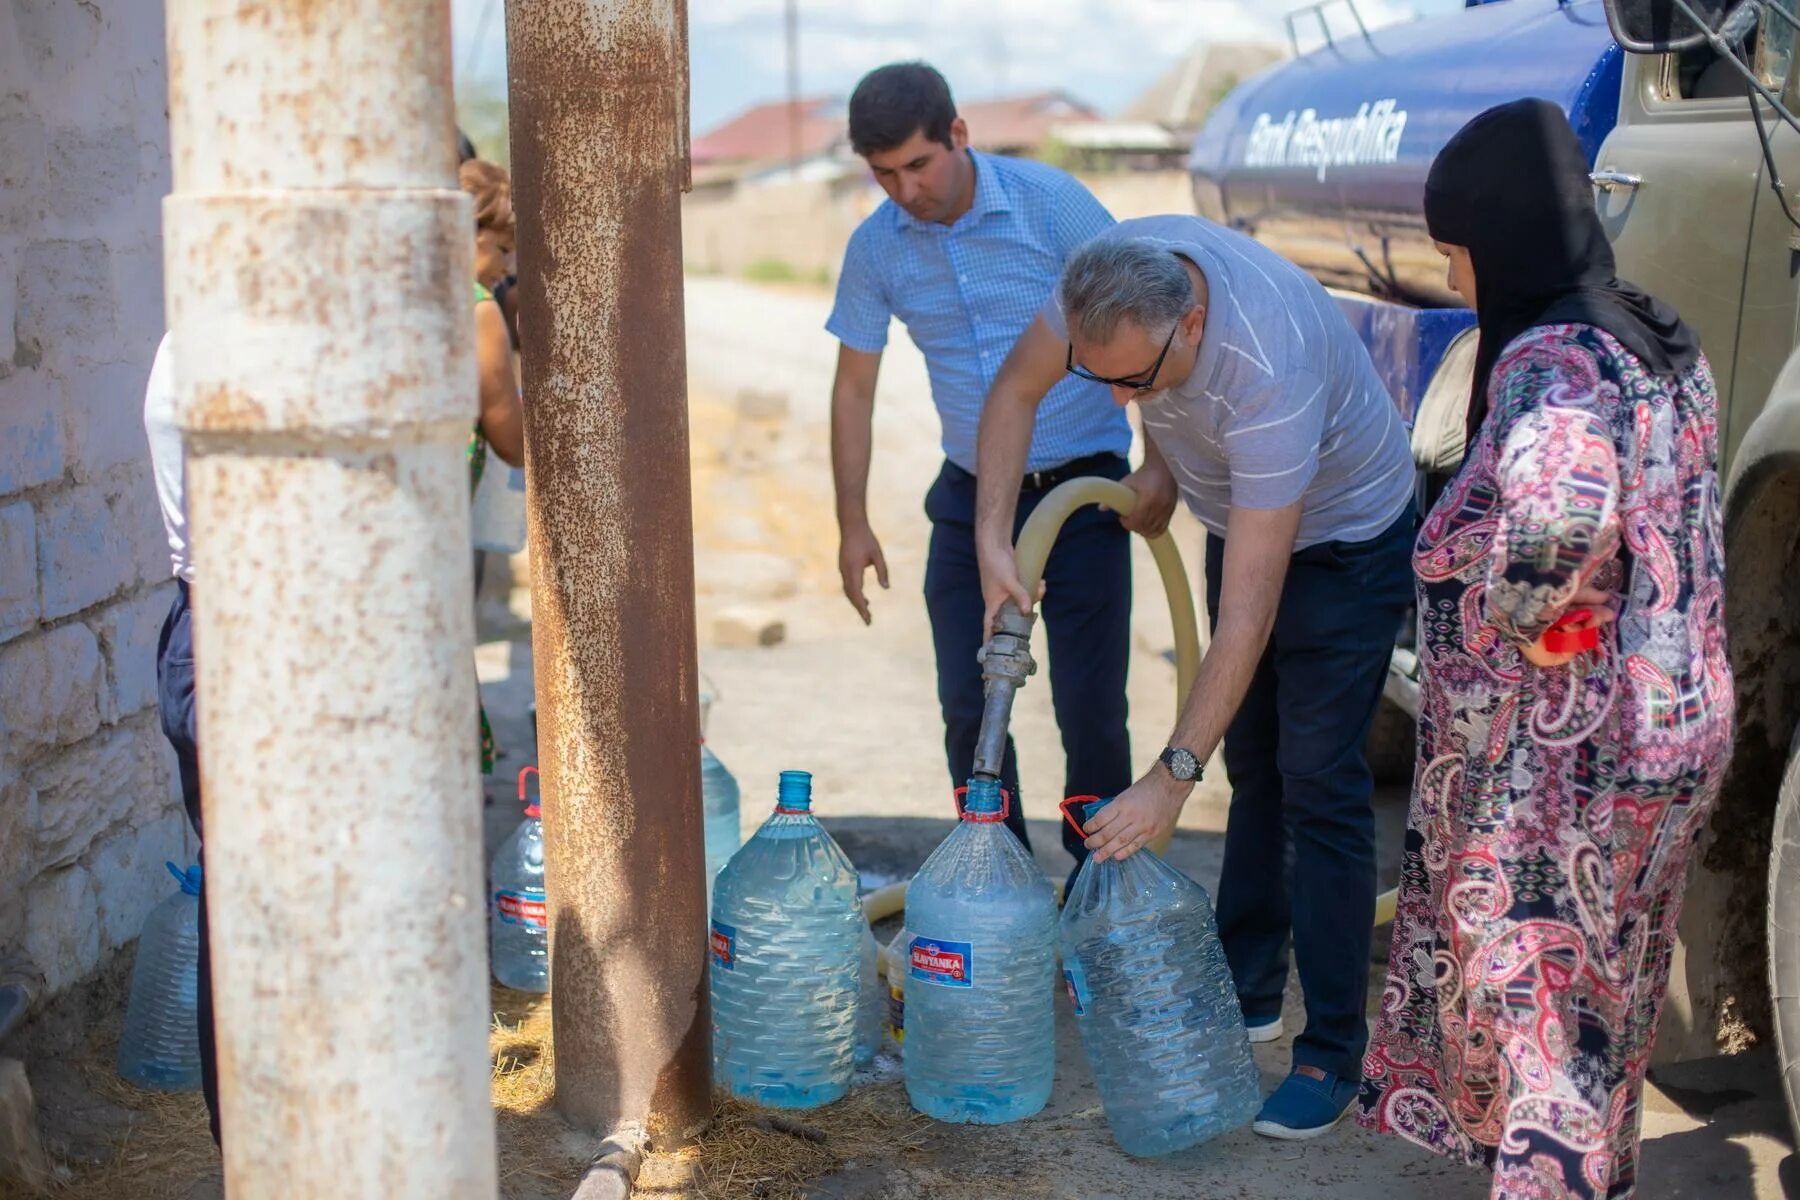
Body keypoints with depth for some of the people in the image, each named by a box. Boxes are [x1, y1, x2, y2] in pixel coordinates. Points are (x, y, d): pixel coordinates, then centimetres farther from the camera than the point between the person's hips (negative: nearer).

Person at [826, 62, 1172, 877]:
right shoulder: (875, 247, -3)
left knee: (1090, 710, -2)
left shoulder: (1050, 203, -13)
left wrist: (1163, 467, -12)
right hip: (970, 499, 4)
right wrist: (853, 525, 3)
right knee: (968, 710, 5)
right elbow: (854, 388, 6)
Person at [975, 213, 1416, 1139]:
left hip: (1344, 543, -7)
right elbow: (1015, 391, -5)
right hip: (1239, 520, 7)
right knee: (1250, 765, 13)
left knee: (1316, 784, -10)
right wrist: (992, 542, -14)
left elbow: (1247, 617, -41)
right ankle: (1249, 991, 26)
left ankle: (1332, 1054, -3)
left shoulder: (1269, 373, -43)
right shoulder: (1113, 279, -25)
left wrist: (1170, 779, -40)